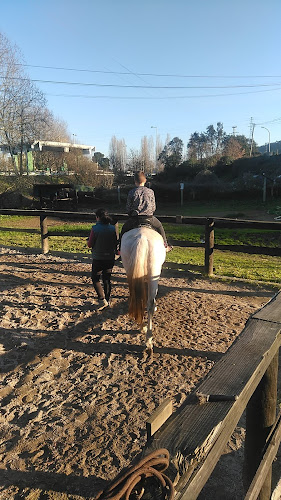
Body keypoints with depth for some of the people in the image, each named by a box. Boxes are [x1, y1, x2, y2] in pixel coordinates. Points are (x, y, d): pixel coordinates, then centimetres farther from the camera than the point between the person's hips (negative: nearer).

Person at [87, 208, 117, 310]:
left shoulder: (95, 228, -14)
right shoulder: (113, 228, -1)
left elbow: (90, 245, -9)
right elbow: (115, 243, 5)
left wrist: (89, 240, 10)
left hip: (98, 258, -4)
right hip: (110, 258, 4)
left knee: (95, 279, 10)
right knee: (107, 280, 14)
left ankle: (102, 299, -5)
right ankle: (106, 301, 22)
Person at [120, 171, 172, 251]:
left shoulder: (131, 192, -3)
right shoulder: (150, 191, 1)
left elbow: (128, 208, 0)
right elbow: (154, 207, 4)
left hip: (135, 219, -1)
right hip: (149, 218, 1)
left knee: (124, 229, 23)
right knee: (159, 226, 28)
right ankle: (165, 245, 33)